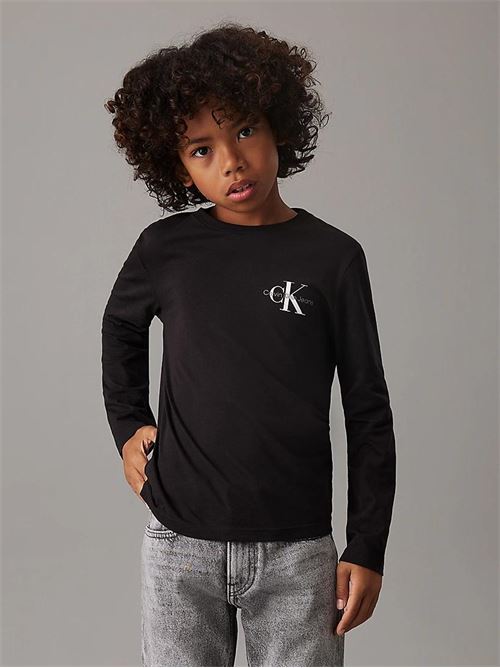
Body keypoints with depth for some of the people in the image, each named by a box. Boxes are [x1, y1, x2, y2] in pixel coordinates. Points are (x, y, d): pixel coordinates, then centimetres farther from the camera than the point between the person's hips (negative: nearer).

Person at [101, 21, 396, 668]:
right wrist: (128, 425, 10)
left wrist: (366, 549, 0)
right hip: (179, 542, 1)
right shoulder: (166, 249, -2)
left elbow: (368, 413, 0)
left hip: (297, 550, -1)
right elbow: (121, 326, 21)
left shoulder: (333, 258, -4)